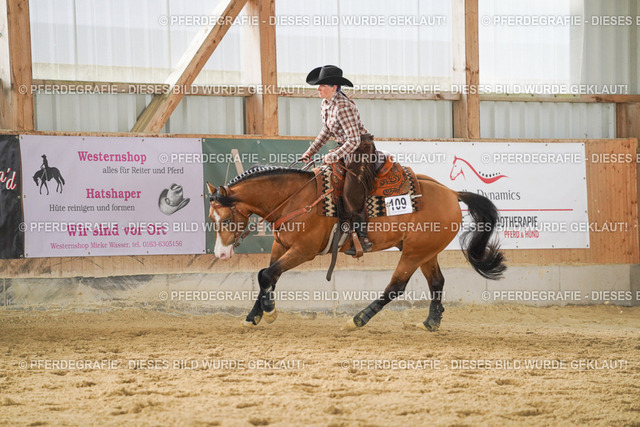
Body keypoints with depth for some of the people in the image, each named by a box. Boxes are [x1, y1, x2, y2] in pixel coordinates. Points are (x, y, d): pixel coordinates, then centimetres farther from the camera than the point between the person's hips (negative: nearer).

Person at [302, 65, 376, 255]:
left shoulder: (343, 107, -24)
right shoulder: (326, 104, 6)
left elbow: (354, 141, -24)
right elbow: (327, 131, 21)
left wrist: (334, 156, -21)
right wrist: (311, 151, 15)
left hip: (362, 150, -10)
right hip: (346, 151, 10)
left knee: (351, 193, -19)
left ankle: (362, 237, -14)